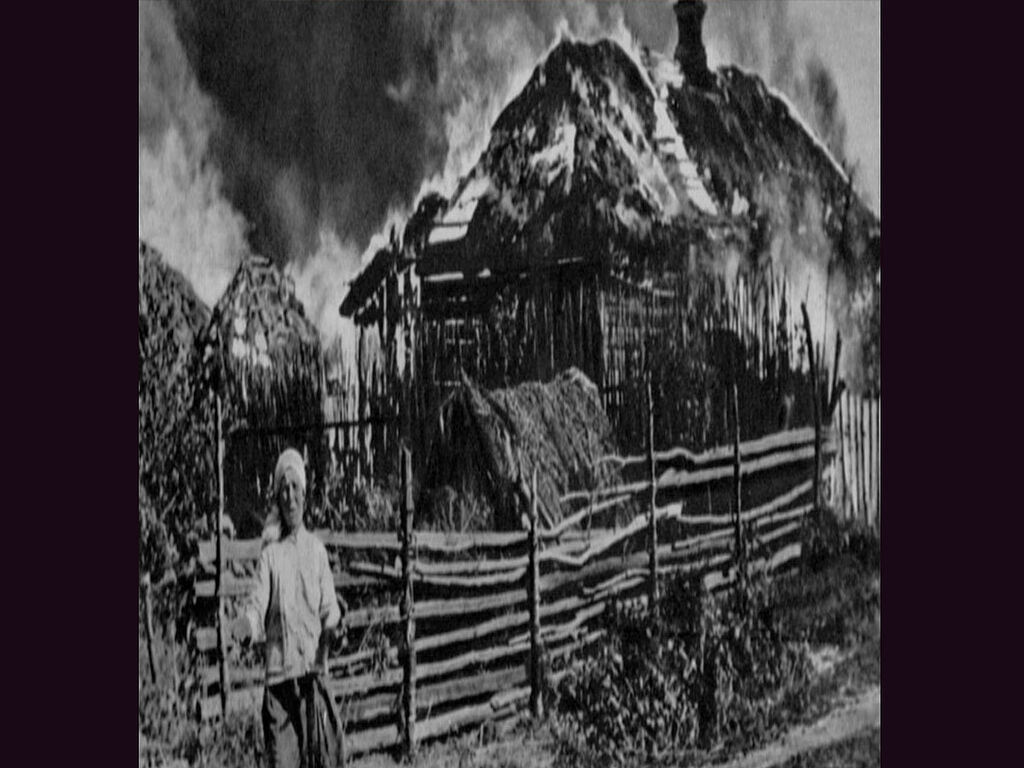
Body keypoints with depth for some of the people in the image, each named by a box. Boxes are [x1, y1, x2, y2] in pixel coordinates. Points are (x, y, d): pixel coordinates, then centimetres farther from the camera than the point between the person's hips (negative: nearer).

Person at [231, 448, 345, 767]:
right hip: (279, 671, 0)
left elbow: (329, 609, 7)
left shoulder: (316, 549, 10)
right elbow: (257, 606, -3)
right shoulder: (270, 553, 7)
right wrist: (245, 624, -26)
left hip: (313, 668, 0)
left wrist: (334, 623, -16)